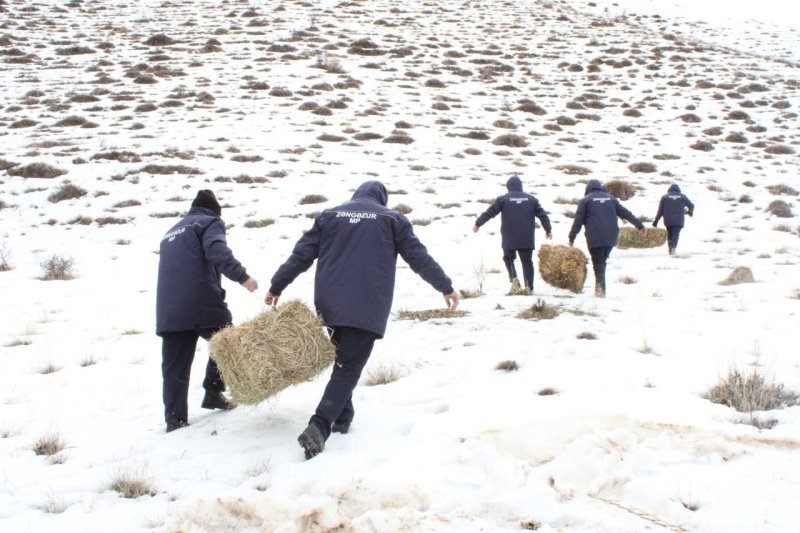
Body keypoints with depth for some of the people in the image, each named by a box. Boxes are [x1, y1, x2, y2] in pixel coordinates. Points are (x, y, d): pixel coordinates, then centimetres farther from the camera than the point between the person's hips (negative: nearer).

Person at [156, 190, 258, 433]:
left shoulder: (172, 232, 29)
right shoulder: (210, 223, 6)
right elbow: (217, 251, -16)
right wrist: (242, 276, -27)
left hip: (169, 310, 6)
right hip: (203, 304, -6)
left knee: (175, 365, 4)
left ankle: (175, 417, -1)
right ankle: (213, 393, 16)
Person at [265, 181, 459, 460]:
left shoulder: (329, 215, 13)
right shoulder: (392, 219, 8)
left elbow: (301, 255, 10)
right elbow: (419, 257, 7)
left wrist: (276, 287, 18)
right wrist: (446, 287, 17)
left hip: (330, 303, 3)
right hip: (368, 308, -3)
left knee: (343, 359, 25)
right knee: (349, 366, -5)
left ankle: (342, 416, 27)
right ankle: (319, 426, -21)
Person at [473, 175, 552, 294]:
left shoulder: (503, 199, -1)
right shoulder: (531, 199, 8)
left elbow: (490, 212, 0)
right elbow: (542, 215, 10)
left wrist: (478, 224, 11)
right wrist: (548, 229, 19)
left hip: (509, 238, -1)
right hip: (527, 239, 2)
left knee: (508, 258, 18)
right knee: (527, 262, 8)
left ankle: (513, 278, -4)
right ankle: (529, 286, 2)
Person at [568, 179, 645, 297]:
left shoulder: (585, 200, 4)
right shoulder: (611, 199, 16)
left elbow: (578, 221, 1)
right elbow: (626, 213, 19)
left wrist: (571, 238, 7)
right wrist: (639, 225, 26)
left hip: (595, 239, -4)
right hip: (611, 238, 4)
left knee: (598, 264, -3)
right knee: (602, 262, 15)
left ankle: (601, 289, -19)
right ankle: (599, 288, 12)